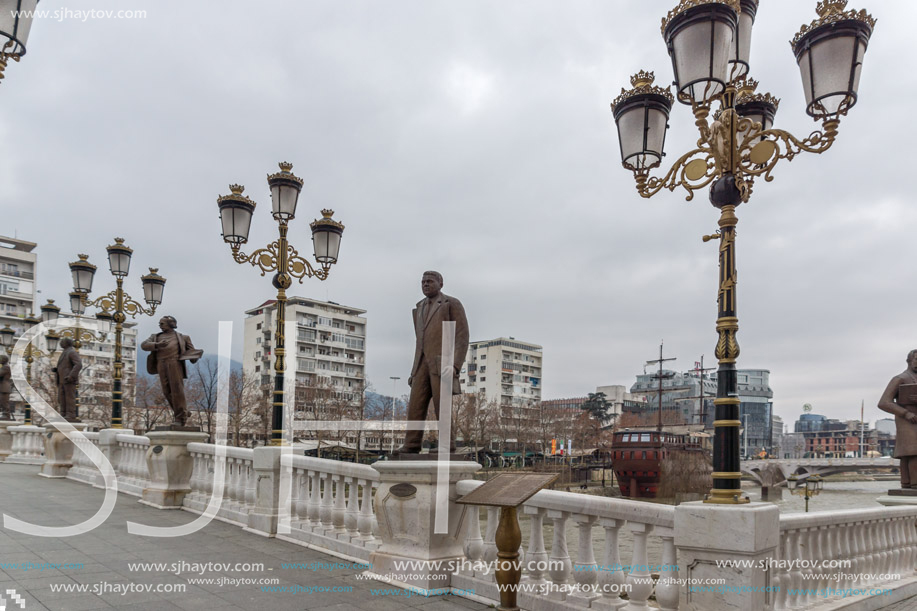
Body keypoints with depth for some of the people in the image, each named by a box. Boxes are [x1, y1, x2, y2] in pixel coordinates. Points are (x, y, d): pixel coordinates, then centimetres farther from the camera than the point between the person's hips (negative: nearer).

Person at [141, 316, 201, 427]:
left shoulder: (181, 337, 17)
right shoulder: (156, 337, 24)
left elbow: (191, 351, 13)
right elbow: (144, 345, 8)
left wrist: (194, 357, -10)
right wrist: (157, 345, -11)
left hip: (175, 363, -3)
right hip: (162, 365, 3)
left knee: (177, 390, -12)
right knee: (167, 391, -2)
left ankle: (180, 418, -10)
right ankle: (183, 412, 14)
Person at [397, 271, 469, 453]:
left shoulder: (453, 304, 1)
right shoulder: (421, 308, 22)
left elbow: (462, 336, -7)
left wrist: (455, 366, -18)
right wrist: (415, 370, 16)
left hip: (443, 362, -6)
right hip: (424, 362, 6)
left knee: (442, 405, -11)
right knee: (416, 404, -4)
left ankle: (447, 447, -4)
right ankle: (411, 446, -3)